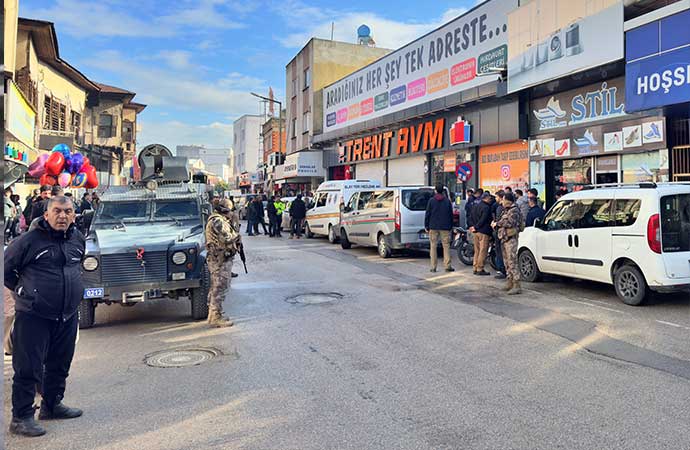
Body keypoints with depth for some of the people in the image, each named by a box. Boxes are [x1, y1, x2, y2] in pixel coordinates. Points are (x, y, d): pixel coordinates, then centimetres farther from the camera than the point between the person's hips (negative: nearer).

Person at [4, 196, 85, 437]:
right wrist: (22, 290, -4)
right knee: (29, 368, 0)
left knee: (60, 365, 17)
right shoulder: (29, 240, -12)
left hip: (68, 316, 6)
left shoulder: (78, 238, 5)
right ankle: (21, 417, 12)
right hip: (34, 317, -6)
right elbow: (5, 268, -2)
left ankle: (52, 405, 34)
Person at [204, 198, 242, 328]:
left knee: (216, 288, 16)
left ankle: (213, 315, 25)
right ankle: (215, 318, -2)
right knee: (220, 288, -6)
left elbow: (225, 237, 16)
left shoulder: (216, 219, 14)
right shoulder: (218, 221, -19)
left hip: (216, 258, 11)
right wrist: (235, 224, -11)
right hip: (221, 260, -11)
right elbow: (227, 239, -23)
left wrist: (233, 223, 6)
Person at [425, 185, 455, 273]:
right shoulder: (447, 201, 3)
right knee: (446, 246, 4)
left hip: (433, 227, 0)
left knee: (433, 246, 4)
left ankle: (433, 267, 2)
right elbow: (451, 215, 6)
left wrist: (426, 226, 5)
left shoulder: (431, 200, -1)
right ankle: (447, 266, 2)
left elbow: (427, 214, -2)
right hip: (445, 227, 1)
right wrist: (451, 226, 14)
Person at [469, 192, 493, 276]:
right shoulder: (486, 207, -14)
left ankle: (476, 268, 16)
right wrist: (476, 227, -10)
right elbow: (483, 220, -18)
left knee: (477, 251, 13)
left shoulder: (475, 206, 15)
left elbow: (472, 218, 18)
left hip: (476, 231, 9)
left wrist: (474, 226, 11)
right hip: (484, 232, -9)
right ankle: (480, 269, -3)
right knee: (483, 251, -4)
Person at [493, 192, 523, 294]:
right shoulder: (506, 210, 19)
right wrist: (495, 224, 5)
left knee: (512, 261, -13)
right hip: (504, 238, 10)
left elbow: (510, 223, -22)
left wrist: (497, 223, -12)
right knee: (507, 261, 14)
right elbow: (502, 222, 24)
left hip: (511, 238, -10)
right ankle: (510, 282, 24)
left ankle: (516, 285, -14)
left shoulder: (514, 210, -10)